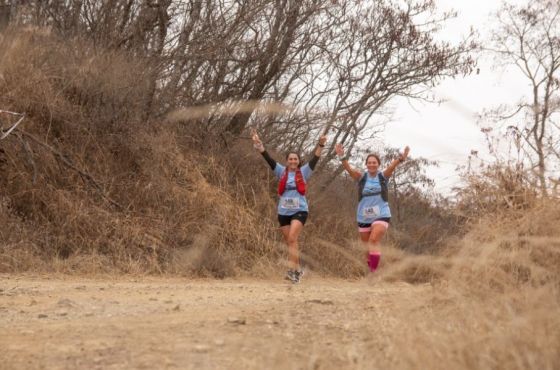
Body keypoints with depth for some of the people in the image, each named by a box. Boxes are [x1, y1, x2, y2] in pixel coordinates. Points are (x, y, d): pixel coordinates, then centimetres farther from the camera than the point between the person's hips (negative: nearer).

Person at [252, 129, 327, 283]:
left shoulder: (304, 172, 3)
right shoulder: (281, 172, 7)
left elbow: (315, 159, -8)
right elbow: (269, 159, -2)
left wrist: (321, 145, -23)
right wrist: (259, 145, -14)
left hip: (299, 211, -3)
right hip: (283, 212, 3)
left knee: (292, 238, -19)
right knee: (290, 242, 8)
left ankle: (292, 270, -23)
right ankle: (298, 270, 20)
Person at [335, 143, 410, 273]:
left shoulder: (383, 176, -2)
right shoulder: (361, 177, -1)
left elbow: (392, 166, -21)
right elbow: (348, 168, -17)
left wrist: (401, 158, -42)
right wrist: (342, 157, -37)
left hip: (381, 215, -3)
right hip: (363, 217, 3)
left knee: (374, 241, -21)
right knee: (367, 246, 9)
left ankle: (374, 271, -23)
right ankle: (369, 271, 24)